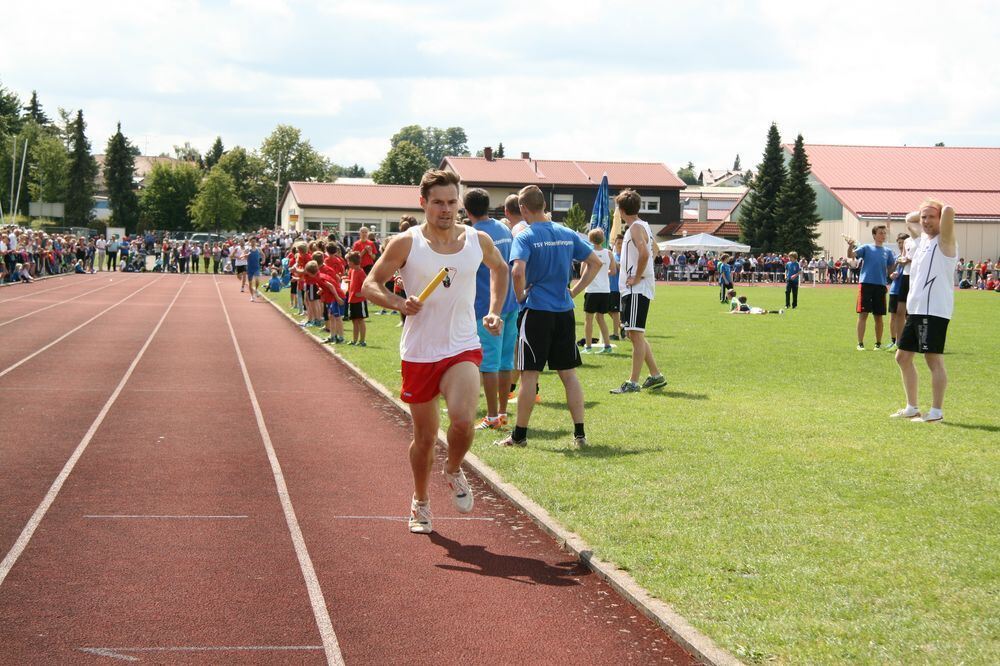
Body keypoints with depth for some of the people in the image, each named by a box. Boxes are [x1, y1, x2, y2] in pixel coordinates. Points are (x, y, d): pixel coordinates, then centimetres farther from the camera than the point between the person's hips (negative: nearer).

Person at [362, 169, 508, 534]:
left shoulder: (478, 241, 2)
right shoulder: (406, 243, -7)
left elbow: (500, 269, 23)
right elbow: (370, 284, -2)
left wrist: (495, 311, 12)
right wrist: (398, 303, -21)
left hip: (463, 349, 1)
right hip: (419, 353, 0)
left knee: (462, 419, -23)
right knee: (425, 436, 9)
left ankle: (454, 471, 9)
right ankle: (420, 502, 33)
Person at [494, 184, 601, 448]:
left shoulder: (525, 237, -9)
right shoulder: (567, 234, 8)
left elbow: (518, 271, -24)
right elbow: (595, 263, 10)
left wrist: (520, 296, -7)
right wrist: (574, 291, 11)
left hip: (537, 311, -5)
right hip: (565, 312, 5)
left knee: (529, 374, 1)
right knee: (569, 373, 9)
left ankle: (519, 434, 8)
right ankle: (580, 433, 8)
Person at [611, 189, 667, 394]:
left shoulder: (636, 227, -13)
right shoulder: (641, 226, 17)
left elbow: (644, 254, -29)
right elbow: (653, 251, 28)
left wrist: (637, 277, -18)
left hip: (637, 289, -10)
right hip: (633, 289, 10)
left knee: (636, 334, -8)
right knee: (636, 335, 15)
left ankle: (633, 383, -8)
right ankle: (656, 376, 21)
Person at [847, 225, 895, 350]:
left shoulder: (888, 251, 13)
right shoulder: (867, 248, 5)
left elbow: (891, 269, 14)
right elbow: (851, 255, -8)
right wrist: (850, 246, -29)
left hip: (881, 286, 3)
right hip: (866, 284, -3)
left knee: (878, 316, 7)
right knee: (863, 314, -5)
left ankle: (878, 343, 17)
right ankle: (860, 343, -1)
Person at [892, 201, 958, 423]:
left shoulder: (944, 241, -7)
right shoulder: (923, 237, 17)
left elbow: (949, 212, -24)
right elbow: (909, 219, 36)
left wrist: (941, 208, -3)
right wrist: (924, 211, 20)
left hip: (934, 310, -9)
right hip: (915, 309, 9)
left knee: (934, 359, -8)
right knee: (903, 357, 13)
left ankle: (936, 412, -4)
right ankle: (912, 408, 22)